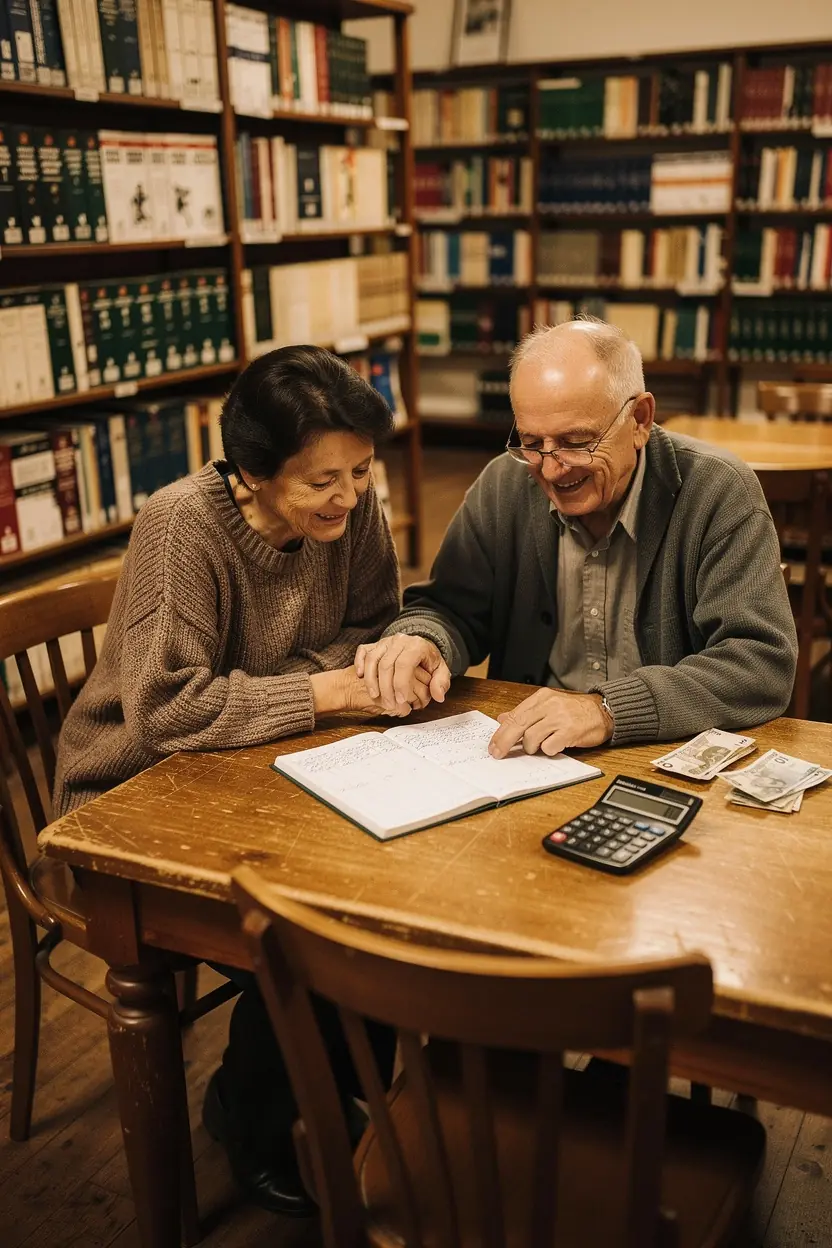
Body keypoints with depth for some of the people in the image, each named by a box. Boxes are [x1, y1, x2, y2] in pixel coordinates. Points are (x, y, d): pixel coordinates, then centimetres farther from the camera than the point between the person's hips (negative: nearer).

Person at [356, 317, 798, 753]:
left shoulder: (720, 493, -13)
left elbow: (763, 662, -19)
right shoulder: (504, 484, -1)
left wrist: (609, 711, -30)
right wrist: (420, 640, -19)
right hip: (523, 761, 4)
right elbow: (452, 609, 6)